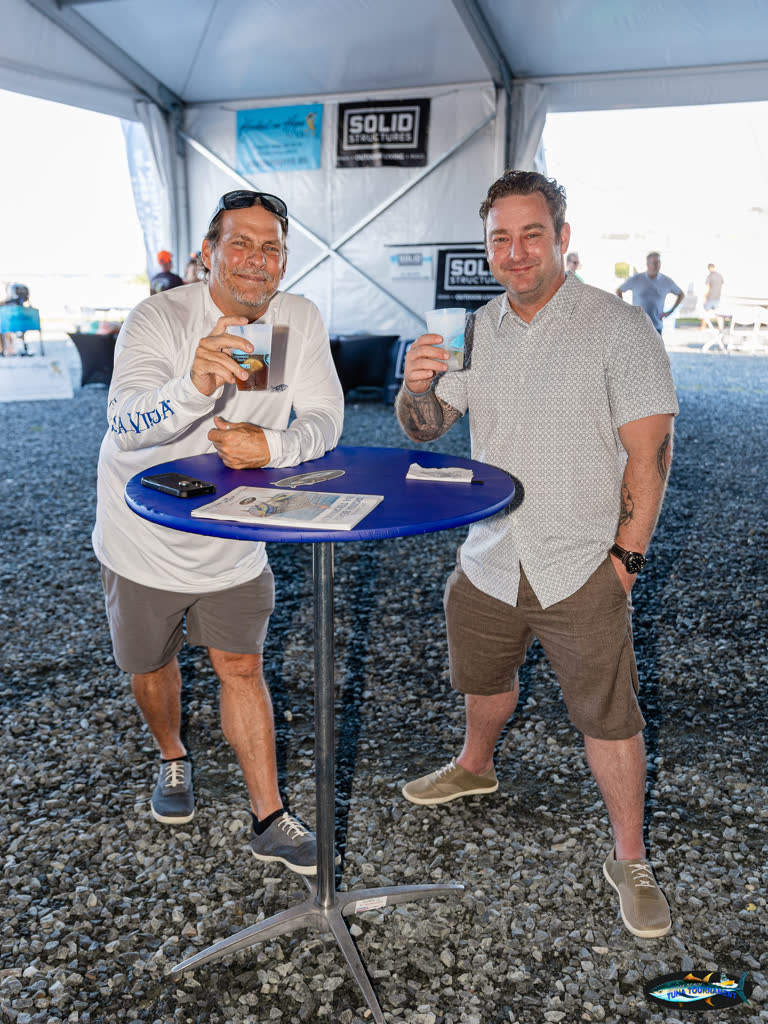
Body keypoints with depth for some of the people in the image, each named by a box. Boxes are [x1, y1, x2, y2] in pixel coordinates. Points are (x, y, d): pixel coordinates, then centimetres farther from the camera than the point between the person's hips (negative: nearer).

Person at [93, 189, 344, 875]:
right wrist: (194, 386, -55)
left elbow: (325, 420, -12)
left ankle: (268, 819, 20)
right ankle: (173, 759, 48)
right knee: (152, 666, 17)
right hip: (146, 534, -1)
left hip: (233, 540, 2)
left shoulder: (299, 319, -9)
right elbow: (125, 423, -35)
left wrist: (272, 445, -32)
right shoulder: (160, 317, -20)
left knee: (241, 666, 7)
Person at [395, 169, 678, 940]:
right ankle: (475, 768, 53)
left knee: (608, 717, 4)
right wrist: (416, 385, -15)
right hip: (489, 559, 5)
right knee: (485, 678, 24)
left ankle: (629, 861, 25)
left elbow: (649, 451, -11)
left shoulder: (618, 327, -10)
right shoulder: (475, 331, 4)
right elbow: (424, 429, 7)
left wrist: (626, 554, -14)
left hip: (582, 567, -4)